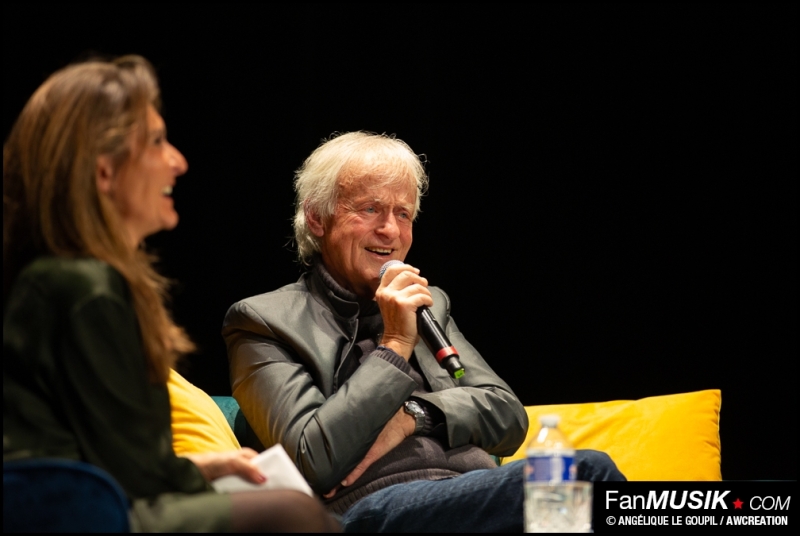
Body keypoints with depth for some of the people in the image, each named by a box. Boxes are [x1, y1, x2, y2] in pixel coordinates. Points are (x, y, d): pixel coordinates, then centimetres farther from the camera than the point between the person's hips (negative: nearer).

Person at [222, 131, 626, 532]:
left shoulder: (429, 305, 26)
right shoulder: (266, 321, 7)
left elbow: (508, 418, 15)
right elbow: (315, 464, -7)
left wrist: (409, 417, -3)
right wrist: (395, 345, -7)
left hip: (474, 497, 6)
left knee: (589, 467, -31)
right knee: (588, 470, -32)